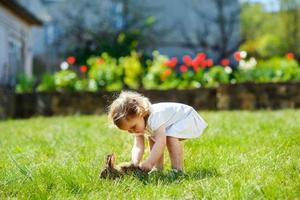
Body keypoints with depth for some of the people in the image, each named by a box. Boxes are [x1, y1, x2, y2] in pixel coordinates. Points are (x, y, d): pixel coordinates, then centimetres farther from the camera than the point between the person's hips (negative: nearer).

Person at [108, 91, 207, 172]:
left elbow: (161, 141, -46)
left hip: (187, 117, -9)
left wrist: (149, 162, -51)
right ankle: (158, 168, 9)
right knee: (152, 138, 5)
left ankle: (178, 169, -24)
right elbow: (138, 146, -18)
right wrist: (135, 163, -36)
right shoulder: (137, 121, -12)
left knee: (171, 137, -32)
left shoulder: (154, 117, -40)